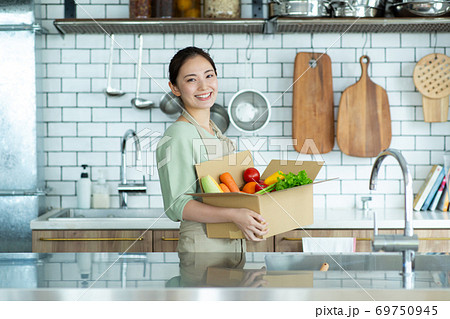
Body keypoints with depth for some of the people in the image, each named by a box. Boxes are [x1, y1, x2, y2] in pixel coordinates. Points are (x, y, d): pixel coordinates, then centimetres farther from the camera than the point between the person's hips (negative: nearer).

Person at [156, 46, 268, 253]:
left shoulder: (214, 130, 12)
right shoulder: (177, 135, -15)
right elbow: (176, 205, -20)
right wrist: (234, 215, -30)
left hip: (233, 243, 8)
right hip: (202, 245, -8)